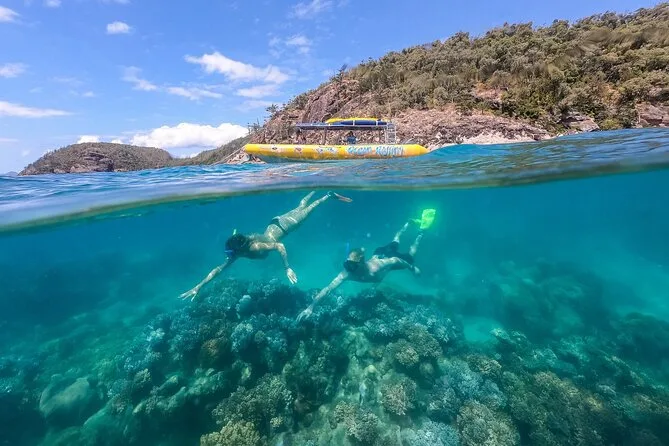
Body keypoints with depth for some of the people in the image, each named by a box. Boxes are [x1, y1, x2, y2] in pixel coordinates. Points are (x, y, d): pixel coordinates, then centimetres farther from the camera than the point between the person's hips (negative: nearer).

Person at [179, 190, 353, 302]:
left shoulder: (256, 247, -38)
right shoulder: (236, 251, -18)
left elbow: (280, 246, -38)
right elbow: (219, 268, -14)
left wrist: (287, 269, -39)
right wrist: (198, 286, -19)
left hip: (282, 226, -5)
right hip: (274, 224, 5)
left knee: (307, 211, 13)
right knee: (300, 207, 26)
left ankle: (329, 195, 30)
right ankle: (316, 190, 48)